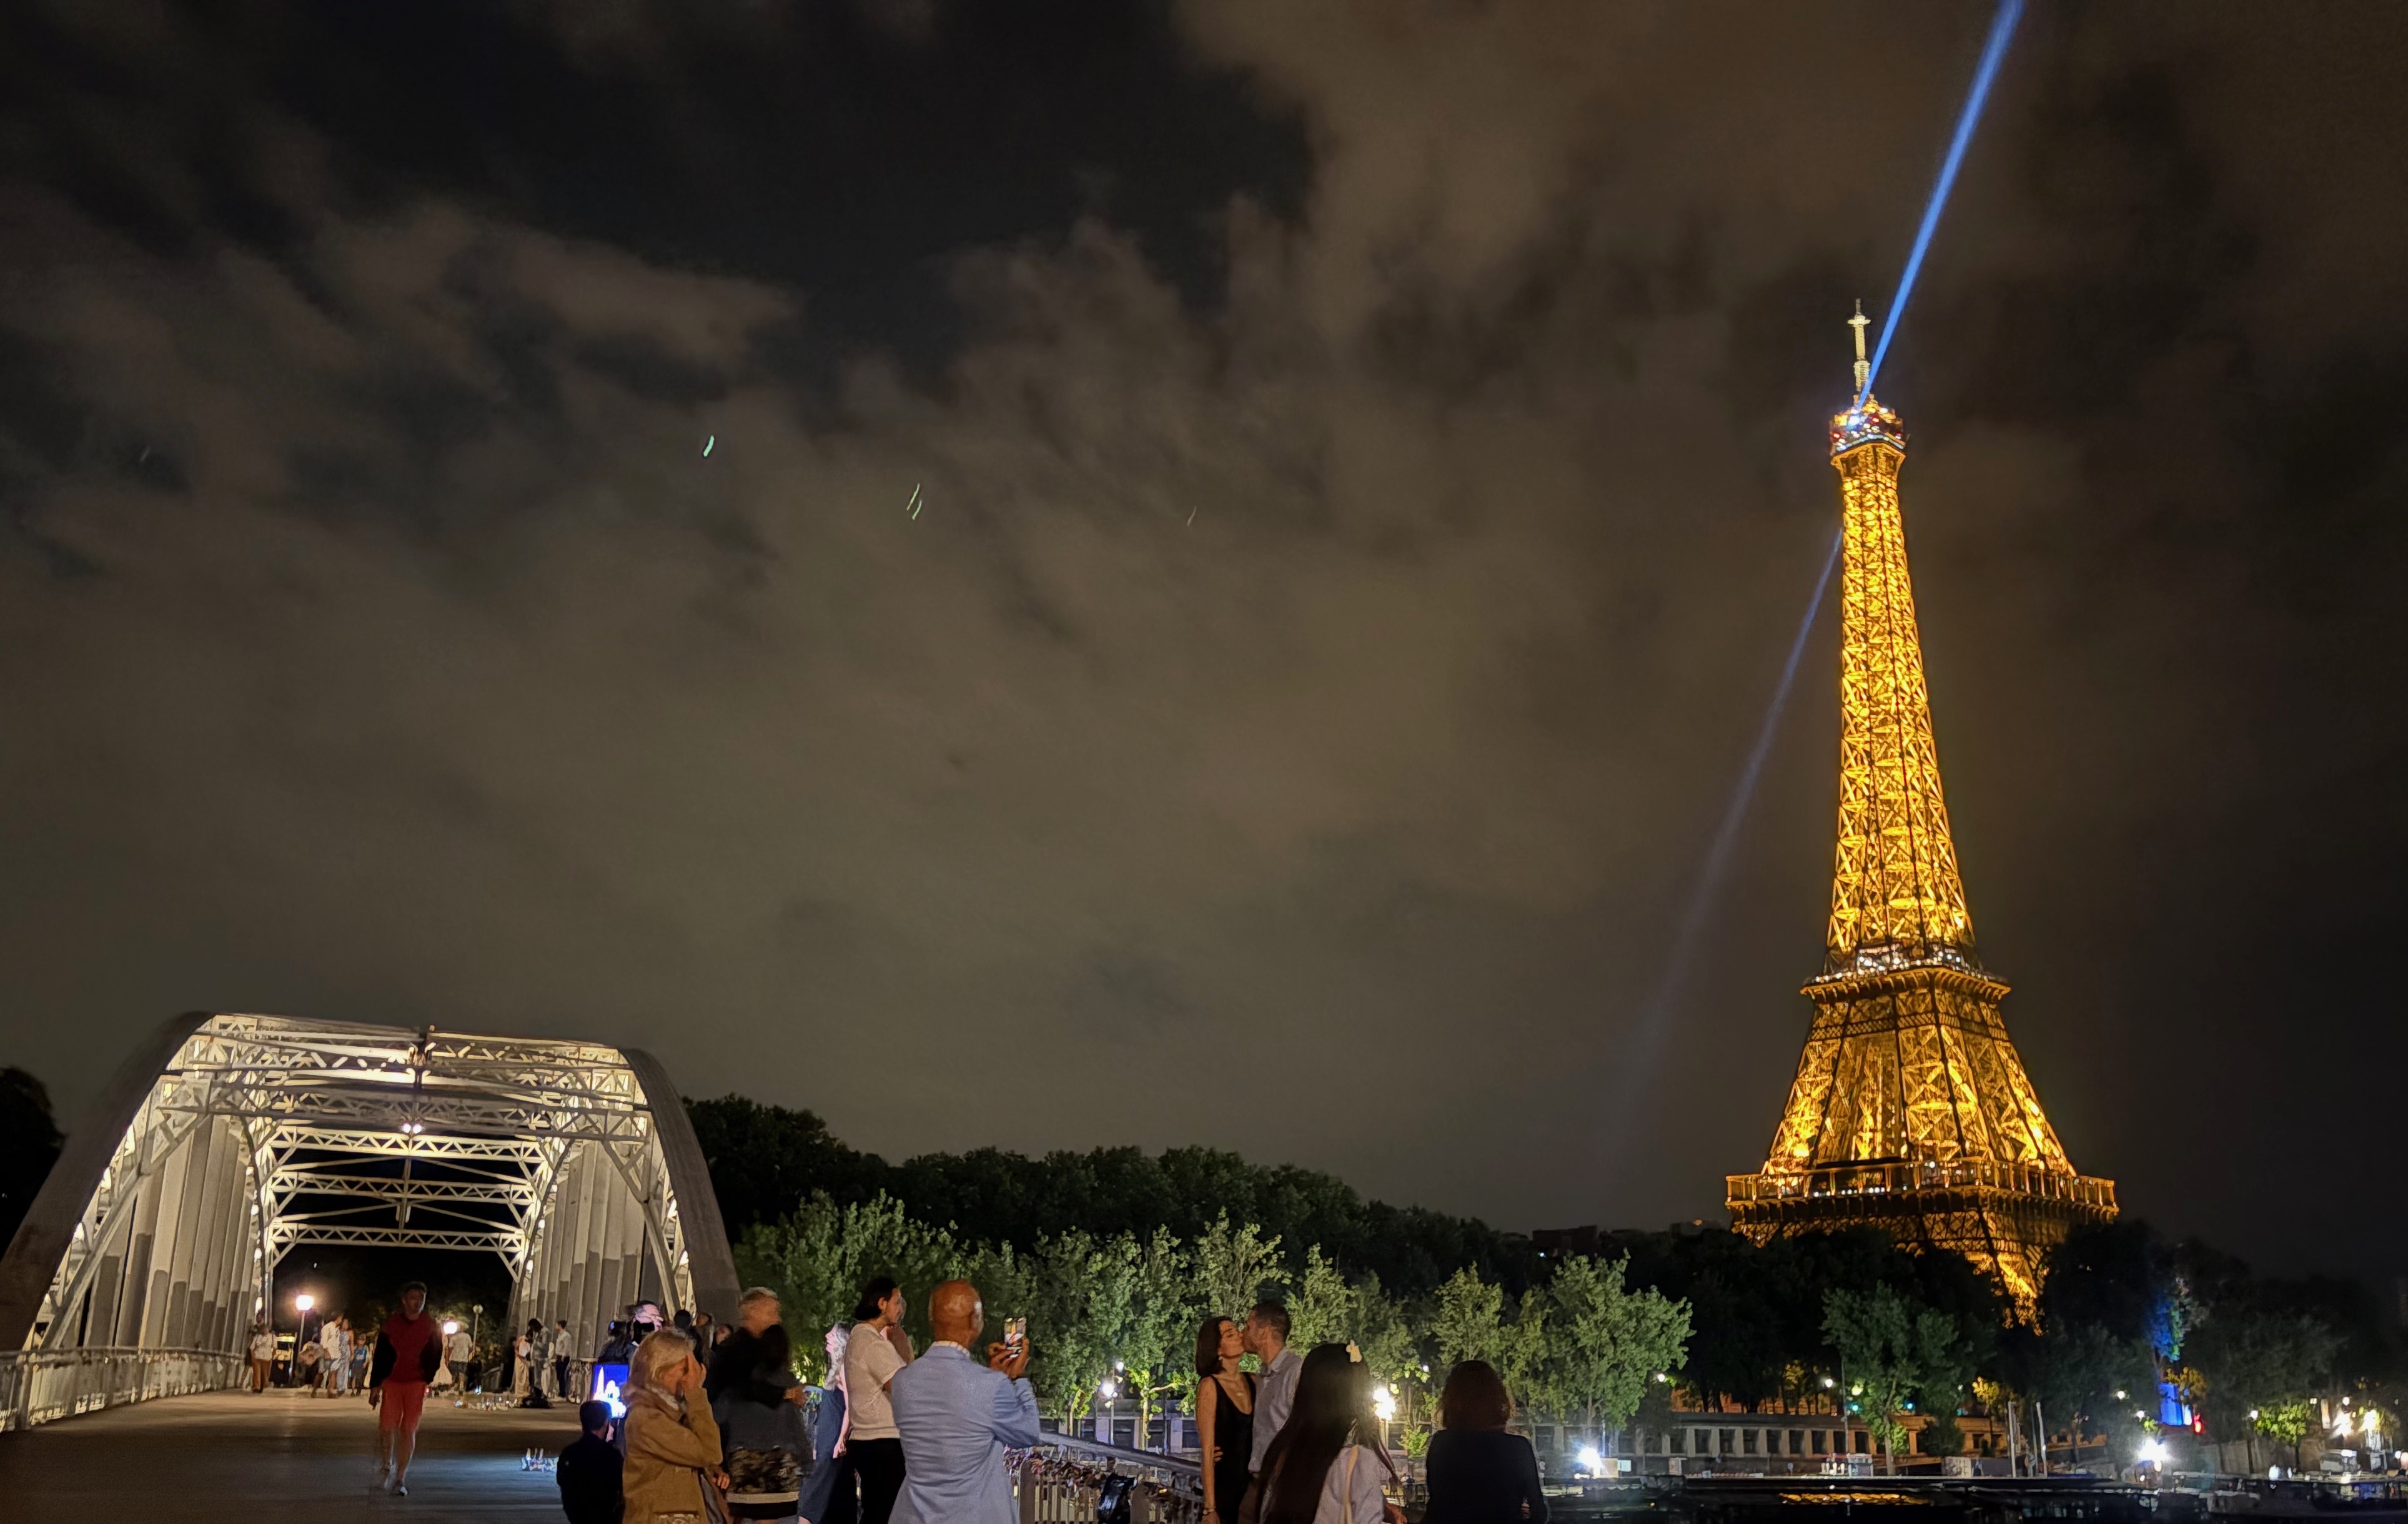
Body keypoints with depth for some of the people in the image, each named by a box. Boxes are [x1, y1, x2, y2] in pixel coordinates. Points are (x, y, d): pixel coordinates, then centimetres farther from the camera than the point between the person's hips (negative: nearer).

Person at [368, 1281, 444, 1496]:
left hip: (417, 1385, 0)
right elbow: (379, 1356, 5)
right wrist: (374, 1386, 3)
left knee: (409, 1431, -2)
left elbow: (436, 1358, 7)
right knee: (387, 1428, -4)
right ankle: (386, 1470, 21)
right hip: (391, 1383, 0)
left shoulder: (431, 1328, 4)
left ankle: (400, 1479, 5)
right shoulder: (391, 1324, 2)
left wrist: (430, 1383, -1)